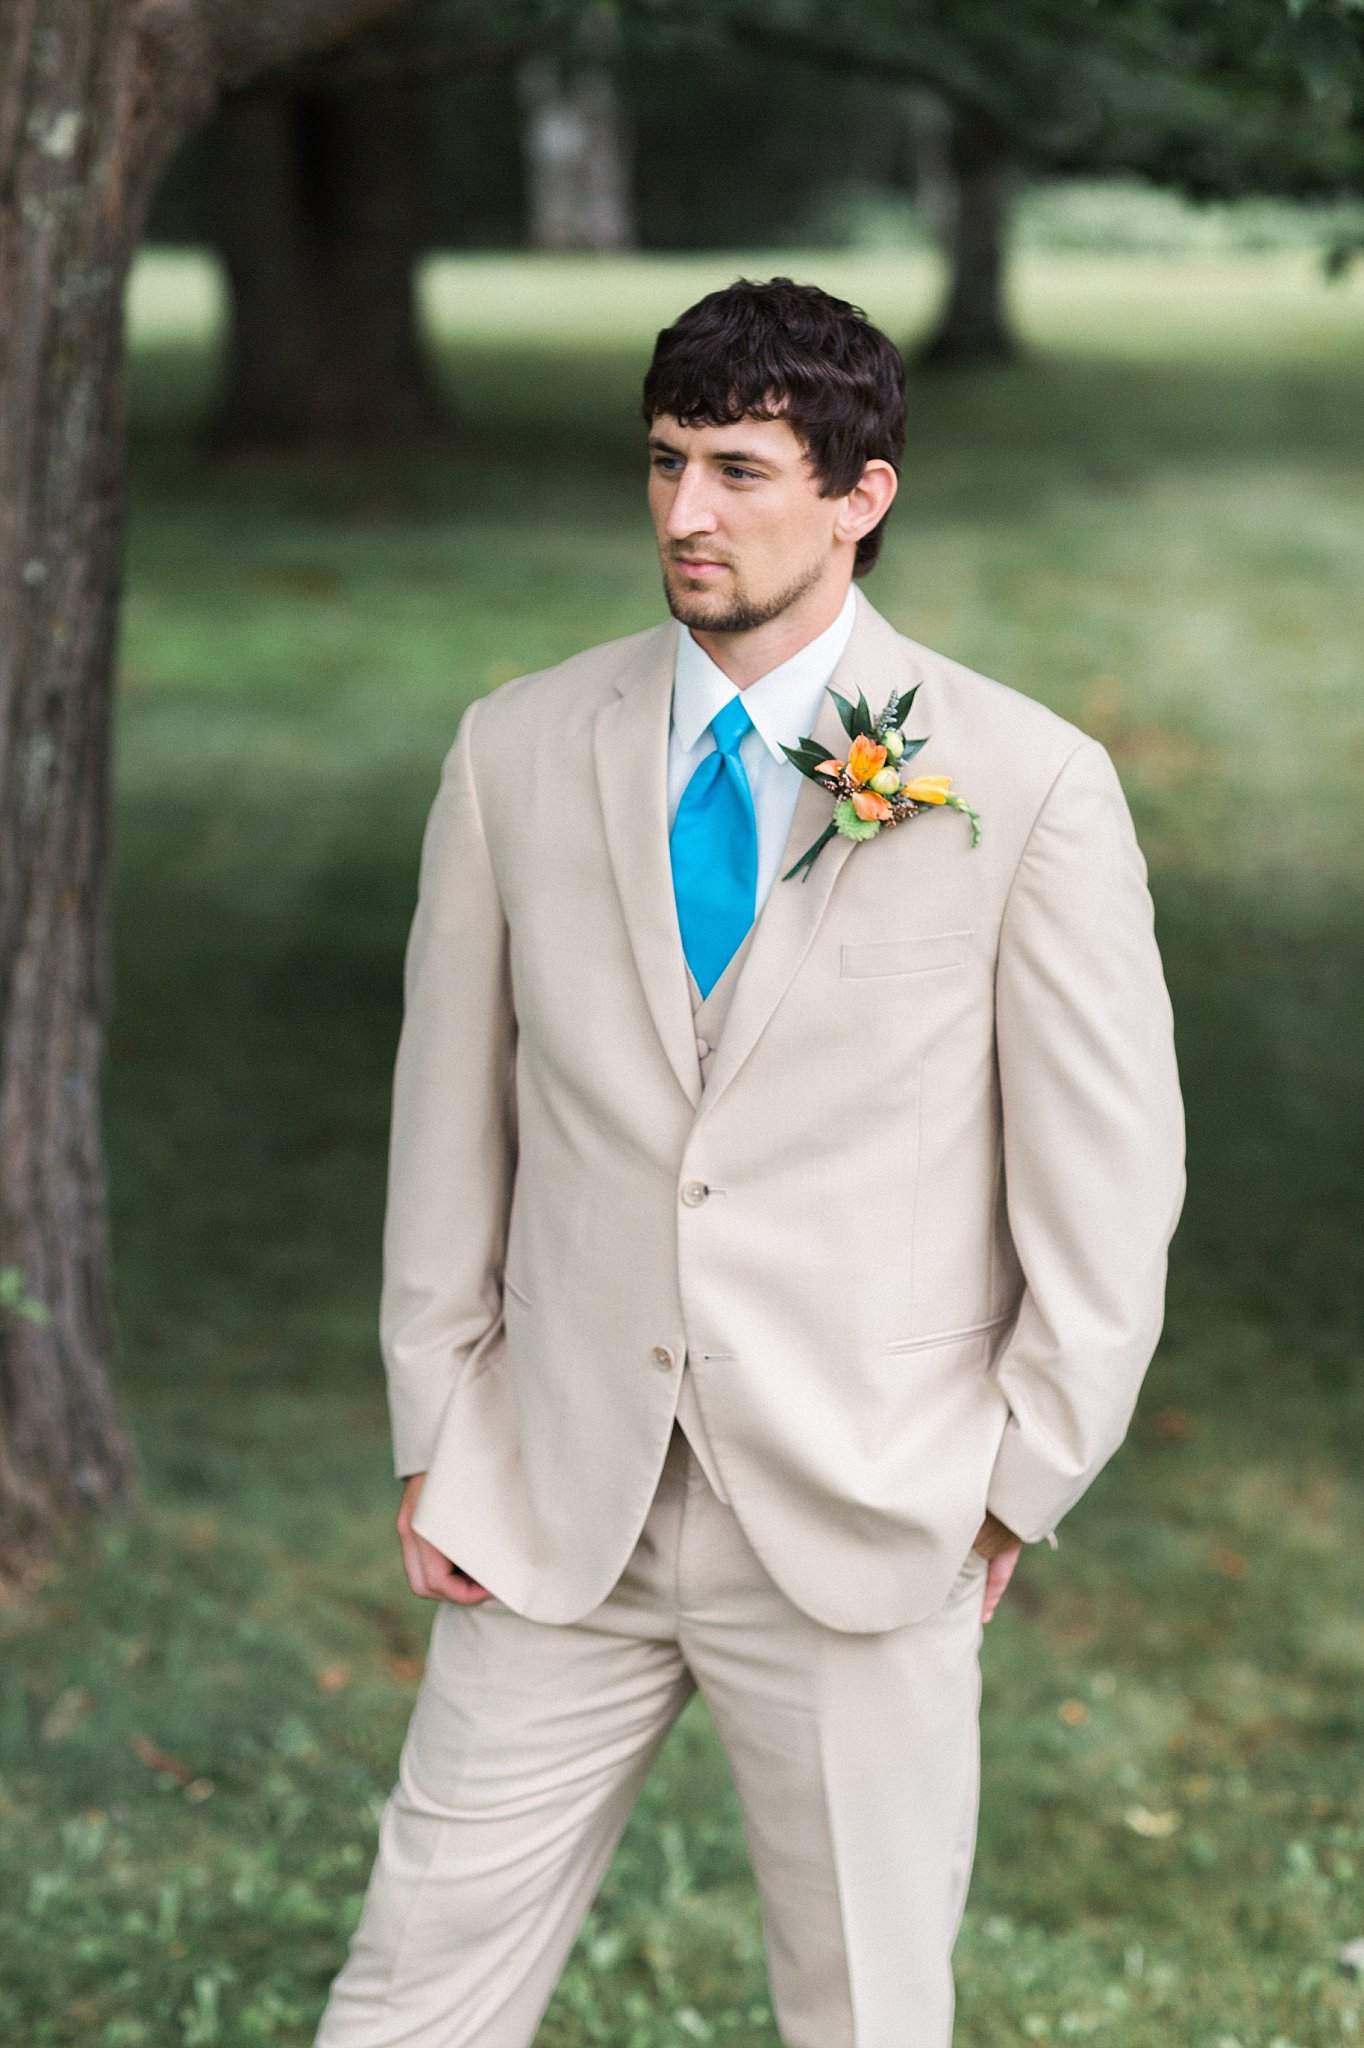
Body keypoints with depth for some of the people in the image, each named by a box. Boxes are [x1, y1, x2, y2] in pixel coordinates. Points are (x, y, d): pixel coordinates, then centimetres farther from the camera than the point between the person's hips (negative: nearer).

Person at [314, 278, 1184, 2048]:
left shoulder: (1031, 786, -7)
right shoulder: (519, 751, 2)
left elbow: (1109, 1184, -3)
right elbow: (453, 1111, 8)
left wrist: (1017, 1490, -3)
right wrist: (433, 1438, 7)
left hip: (862, 1520, -2)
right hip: (560, 1505, 2)